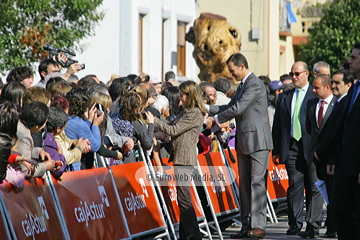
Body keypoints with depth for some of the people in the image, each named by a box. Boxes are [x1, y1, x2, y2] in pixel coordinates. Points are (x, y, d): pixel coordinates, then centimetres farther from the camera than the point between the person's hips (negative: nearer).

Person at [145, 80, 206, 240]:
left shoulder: (195, 113, -11)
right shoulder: (187, 112, 19)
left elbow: (173, 130, -13)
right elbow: (174, 131, 18)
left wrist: (154, 121, -6)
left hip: (185, 159, -10)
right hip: (180, 158, 10)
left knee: (183, 198, -10)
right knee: (183, 198, 10)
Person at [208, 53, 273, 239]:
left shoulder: (255, 85, -14)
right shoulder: (243, 85, 18)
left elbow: (238, 109, -19)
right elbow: (231, 107, 20)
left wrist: (217, 119, -6)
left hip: (257, 141, -10)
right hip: (244, 142, 10)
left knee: (257, 182, -9)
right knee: (244, 183, 9)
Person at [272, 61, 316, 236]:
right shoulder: (285, 97, 15)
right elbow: (277, 124, 15)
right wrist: (276, 150, 10)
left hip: (310, 147, -3)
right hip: (291, 147, 3)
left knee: (312, 186, 3)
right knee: (294, 184, -2)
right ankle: (295, 223, 0)